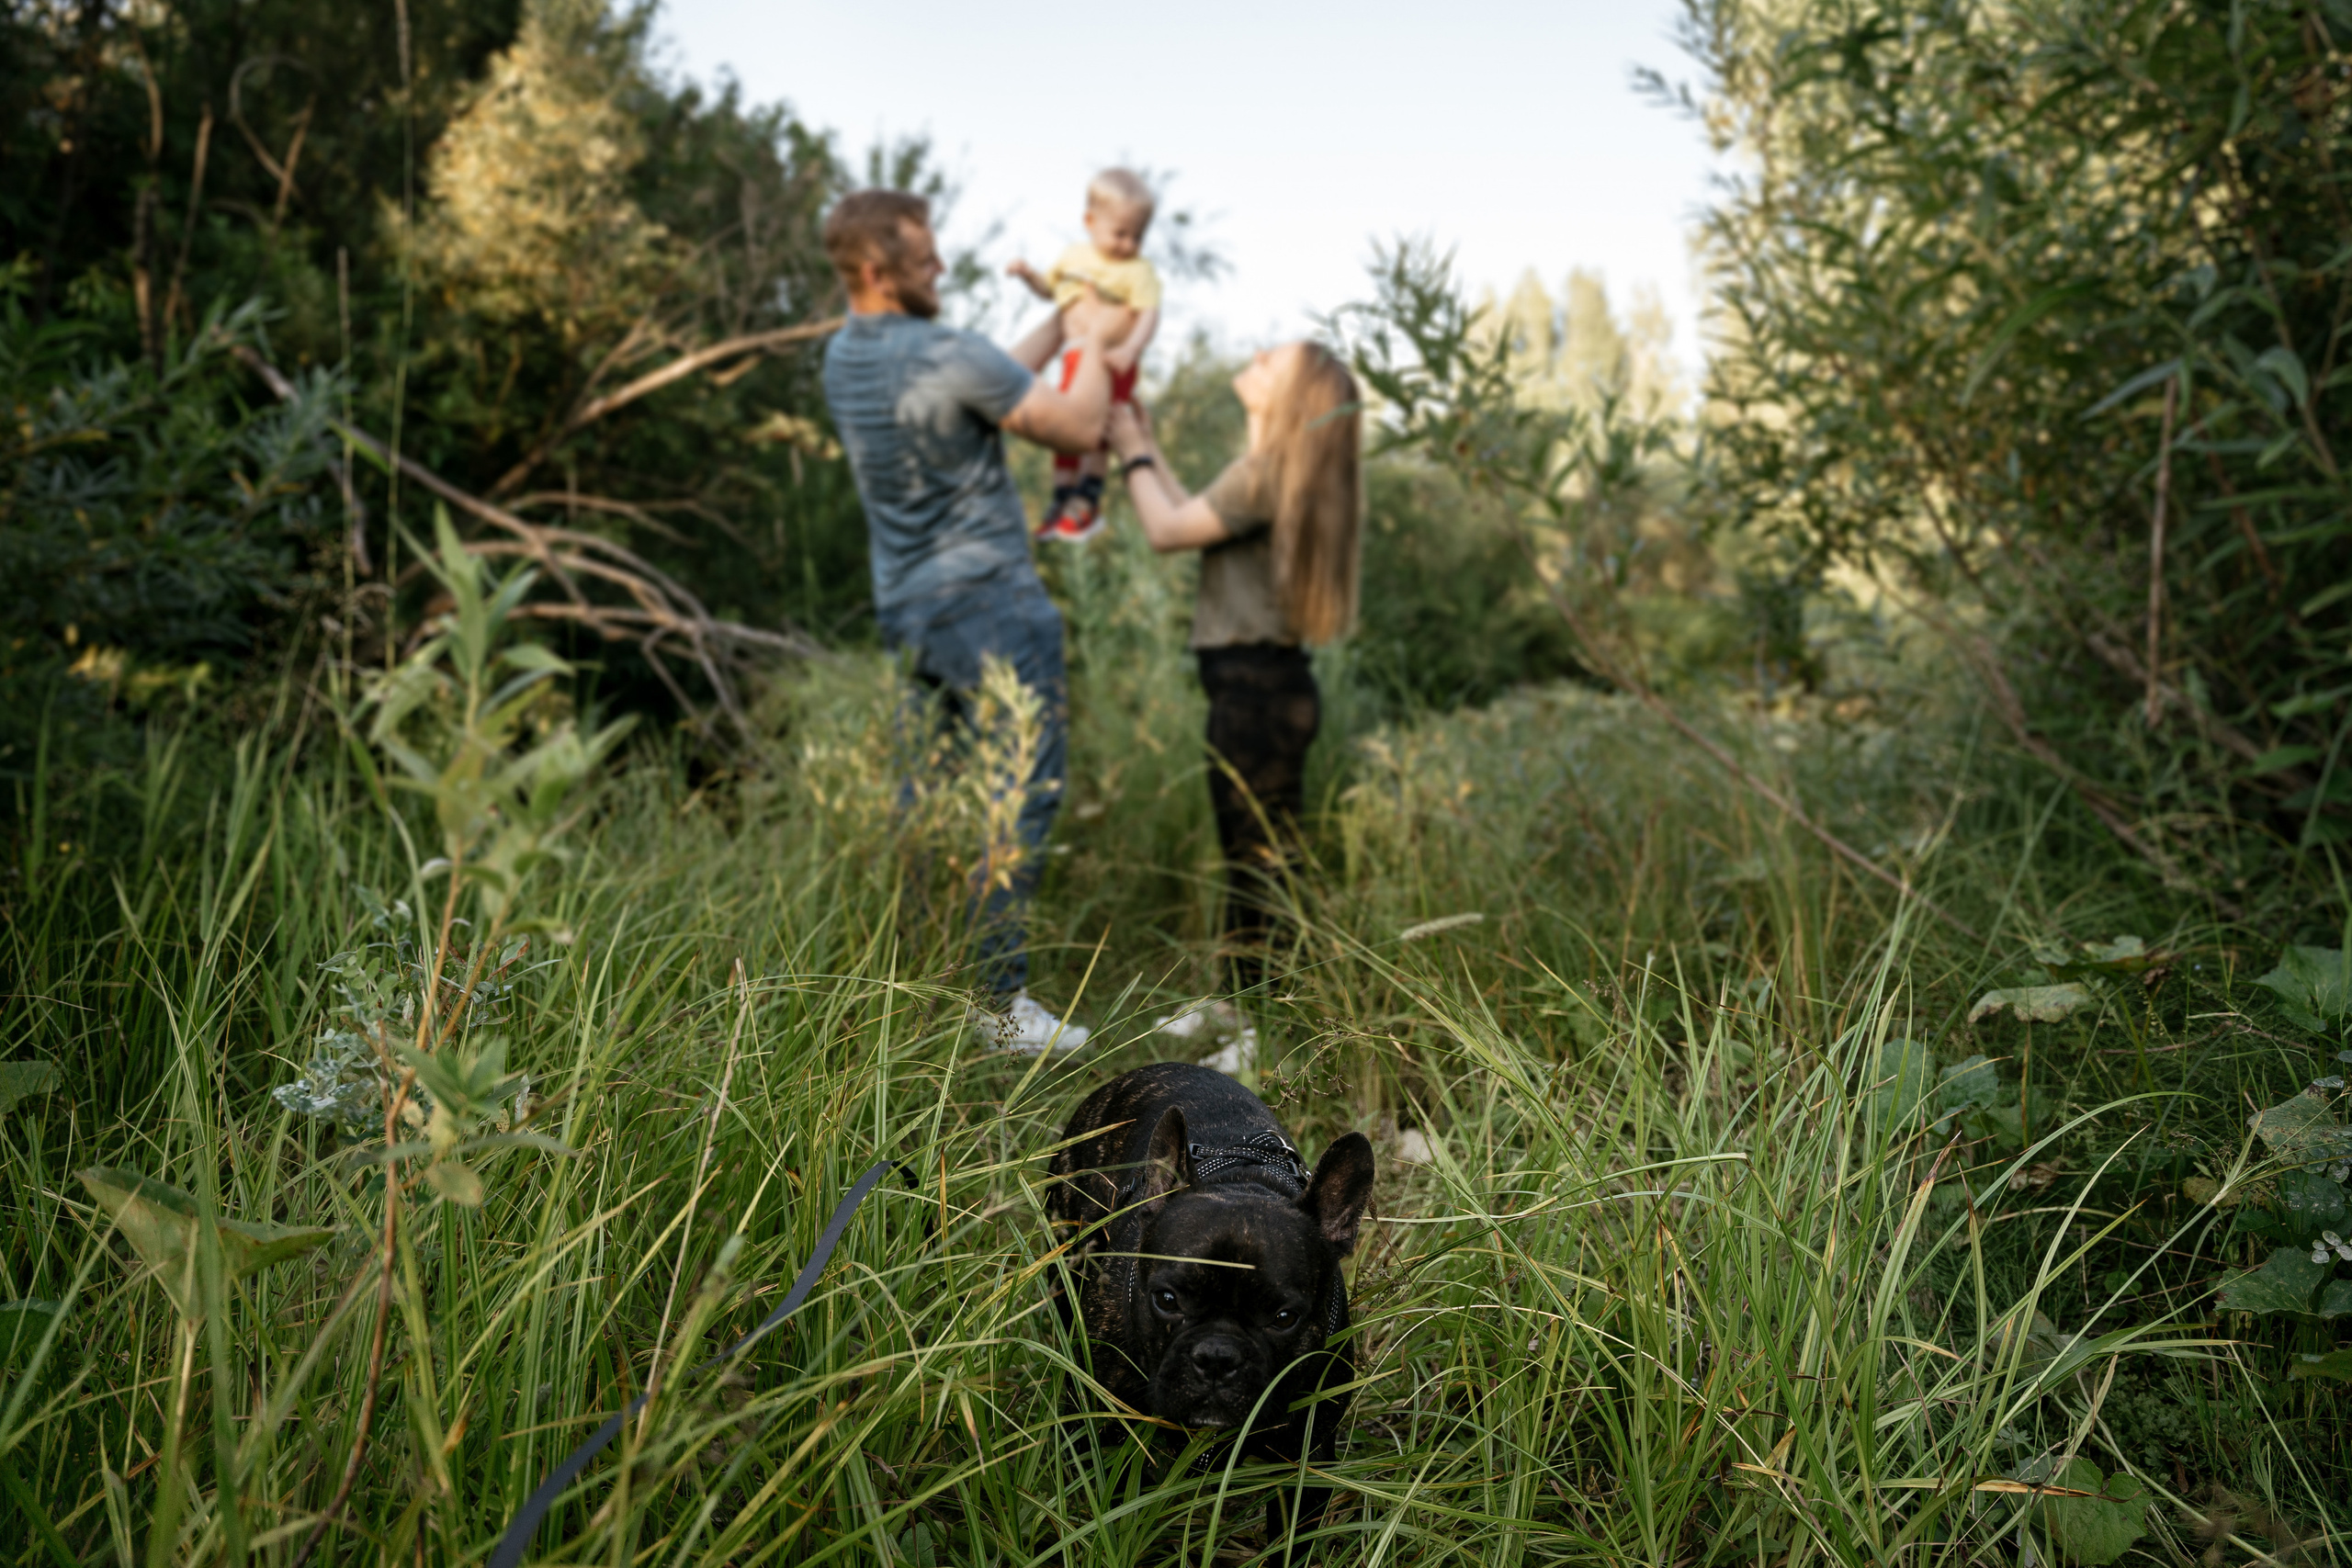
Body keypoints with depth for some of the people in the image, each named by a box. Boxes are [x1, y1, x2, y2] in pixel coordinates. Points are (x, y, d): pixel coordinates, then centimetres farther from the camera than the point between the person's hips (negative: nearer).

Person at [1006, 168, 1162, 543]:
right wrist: (1028, 274, 3)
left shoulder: (1139, 271, -13)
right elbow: (1050, 289, 22)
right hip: (1075, 358, 6)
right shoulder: (1074, 256, 6)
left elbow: (1149, 315, -24)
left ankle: (1088, 504, 8)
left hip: (1109, 366, -6)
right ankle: (1063, 500, 25)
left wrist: (1130, 349, -40)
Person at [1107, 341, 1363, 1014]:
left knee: (1258, 858, -5)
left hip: (1256, 687, -10)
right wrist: (1148, 447, 25)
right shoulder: (1281, 472, 16)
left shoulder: (1267, 471, -14)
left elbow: (1167, 530, -10)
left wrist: (1132, 453, 5)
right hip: (1264, 684, 10)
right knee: (1261, 858, 16)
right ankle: (1243, 1003, 27)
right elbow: (1192, 517, 20)